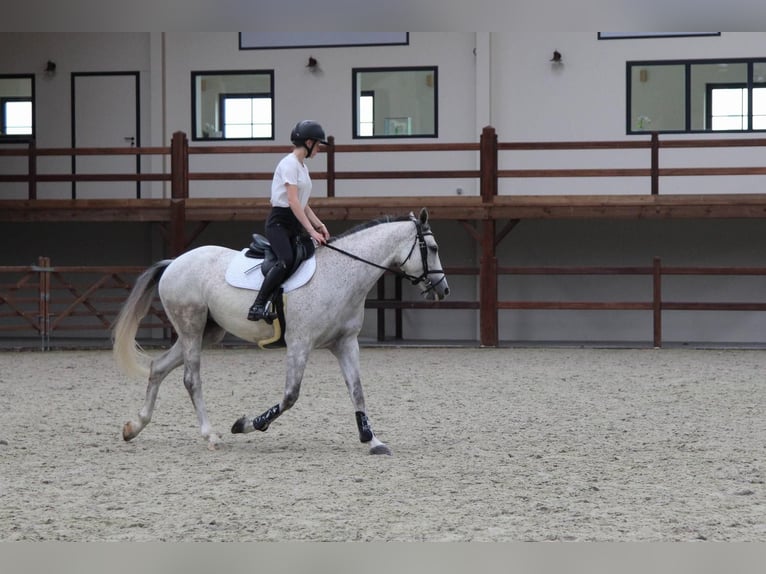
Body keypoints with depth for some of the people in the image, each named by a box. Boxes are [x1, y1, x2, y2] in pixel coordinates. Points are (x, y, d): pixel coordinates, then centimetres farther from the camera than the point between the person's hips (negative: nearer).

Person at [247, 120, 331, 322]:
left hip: (295, 223, 10)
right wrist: (311, 231, -24)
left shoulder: (303, 167, 18)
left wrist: (319, 225, 3)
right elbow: (293, 201, -19)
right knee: (286, 261, -29)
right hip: (279, 221, -10)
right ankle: (258, 307, -29)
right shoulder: (289, 164, -10)